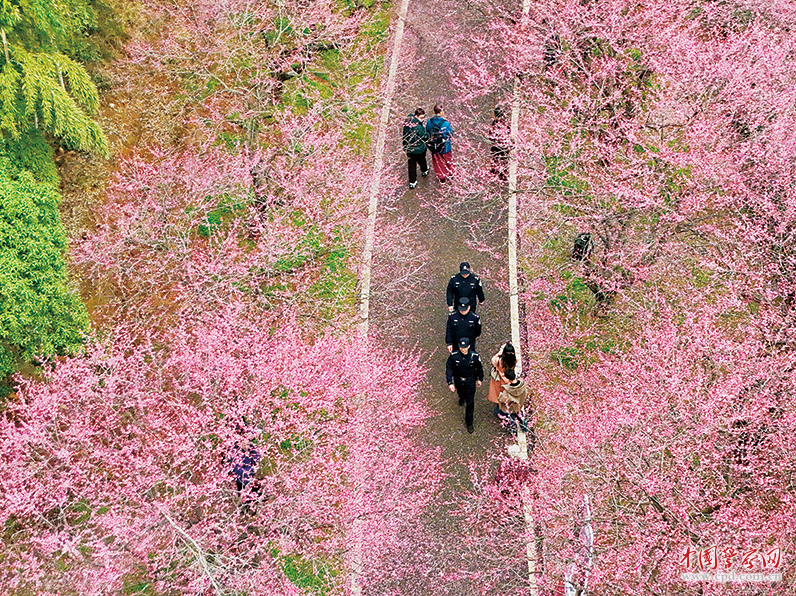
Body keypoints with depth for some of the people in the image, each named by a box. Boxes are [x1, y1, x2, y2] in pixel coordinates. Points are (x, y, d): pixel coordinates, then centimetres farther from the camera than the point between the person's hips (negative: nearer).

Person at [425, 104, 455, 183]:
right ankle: (449, 172, 52)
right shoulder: (445, 123, -27)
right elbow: (451, 134, -12)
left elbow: (427, 134, -4)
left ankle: (441, 177, 42)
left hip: (434, 148, 2)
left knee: (437, 162, 24)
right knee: (447, 159, 27)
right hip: (445, 147, -2)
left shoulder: (429, 122, -18)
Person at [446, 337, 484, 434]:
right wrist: (450, 383, -19)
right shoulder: (454, 356, -25)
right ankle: (461, 399, 71)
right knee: (461, 393, 33)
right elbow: (449, 368, -14)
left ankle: (469, 423, 16)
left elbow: (479, 367, -5)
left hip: (470, 382, -2)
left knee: (470, 403, 0)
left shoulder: (474, 356, -24)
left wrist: (480, 379, 7)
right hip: (458, 381, 2)